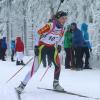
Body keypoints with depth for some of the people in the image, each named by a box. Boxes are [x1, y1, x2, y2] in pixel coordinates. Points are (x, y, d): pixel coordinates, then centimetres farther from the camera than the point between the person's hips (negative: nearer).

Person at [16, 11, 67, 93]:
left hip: (52, 47, 6)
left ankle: (56, 84, 11)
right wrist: (36, 46, -20)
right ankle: (23, 85, 0)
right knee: (35, 67, -10)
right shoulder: (50, 25, -23)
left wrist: (59, 45, 6)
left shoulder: (62, 29, -3)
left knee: (58, 65, -8)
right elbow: (38, 34, -19)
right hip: (42, 46, -6)